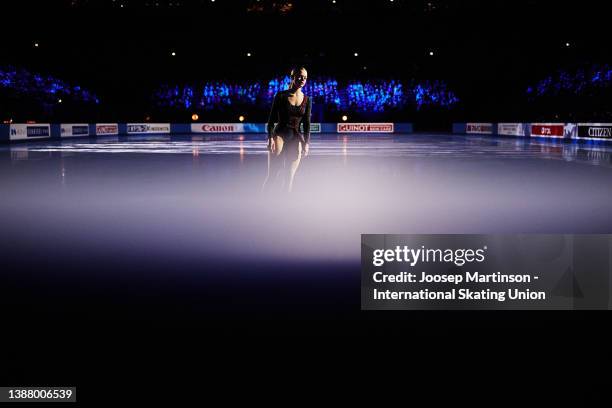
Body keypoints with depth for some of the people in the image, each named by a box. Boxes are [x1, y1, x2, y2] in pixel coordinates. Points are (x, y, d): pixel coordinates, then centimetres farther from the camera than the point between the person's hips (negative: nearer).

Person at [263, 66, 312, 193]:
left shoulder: (307, 100, 8)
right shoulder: (281, 95, 0)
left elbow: (307, 124, 8)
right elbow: (271, 119, -1)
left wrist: (306, 143, 0)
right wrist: (270, 138, -11)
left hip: (296, 139, 3)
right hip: (279, 134, -3)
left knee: (289, 177, 2)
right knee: (272, 175, -11)